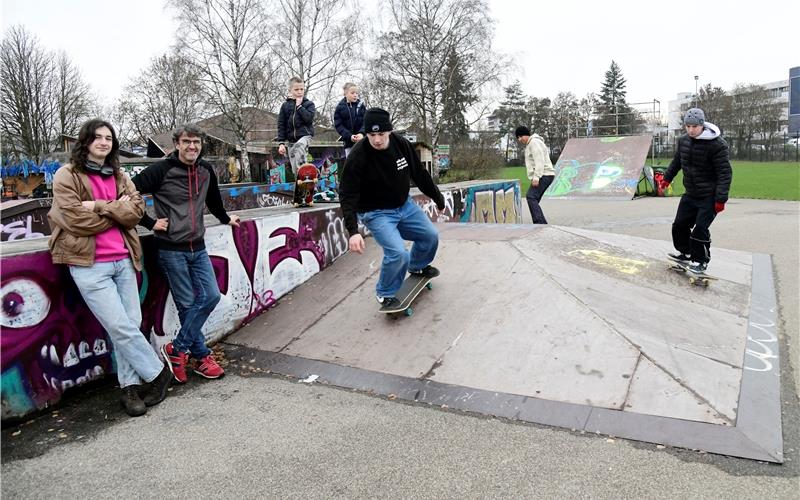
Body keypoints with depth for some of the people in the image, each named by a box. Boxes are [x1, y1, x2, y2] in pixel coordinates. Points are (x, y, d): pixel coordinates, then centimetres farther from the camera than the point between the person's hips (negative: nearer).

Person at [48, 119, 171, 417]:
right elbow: (78, 220, -10)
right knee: (120, 327, -7)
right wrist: (116, 211, -2)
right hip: (89, 265, -5)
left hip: (123, 260, 5)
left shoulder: (118, 176, 16)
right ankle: (158, 373, 10)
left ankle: (130, 387, 13)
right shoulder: (67, 176, 0)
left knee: (131, 323, 2)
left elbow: (136, 209, 0)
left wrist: (100, 207, -13)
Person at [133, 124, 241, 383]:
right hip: (171, 249, -6)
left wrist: (226, 218, 34)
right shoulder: (162, 170, -11)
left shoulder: (206, 170, 7)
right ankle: (201, 357, 12)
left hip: (197, 247, 6)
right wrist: (150, 223, -11)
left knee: (211, 296, -1)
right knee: (187, 304, -1)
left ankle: (177, 348, 11)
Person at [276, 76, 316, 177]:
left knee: (299, 146, -38)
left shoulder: (309, 104, 4)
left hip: (305, 135, -3)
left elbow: (309, 118, -14)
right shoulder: (285, 105, 9)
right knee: (295, 170, 2)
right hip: (291, 139, 3)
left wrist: (299, 106, -9)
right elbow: (281, 125, 7)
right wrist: (281, 143, 0)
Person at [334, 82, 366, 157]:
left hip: (362, 139, 0)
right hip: (349, 141, 0)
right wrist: (349, 136, -19)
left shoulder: (361, 106, 4)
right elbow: (338, 125, -4)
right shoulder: (340, 107, 1)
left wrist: (362, 133, -23)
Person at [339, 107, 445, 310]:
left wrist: (438, 198, 12)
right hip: (377, 213, -6)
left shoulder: (401, 144, -11)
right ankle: (385, 293, 6)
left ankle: (418, 266, 44)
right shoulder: (358, 156, -26)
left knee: (431, 235, 13)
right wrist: (353, 231, -34)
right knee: (398, 253, -22)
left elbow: (420, 174, 3)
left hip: (405, 205, 6)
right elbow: (347, 195, -25)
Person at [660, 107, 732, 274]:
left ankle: (701, 261, 8)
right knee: (680, 224, 11)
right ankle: (686, 254, 30)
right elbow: (676, 161, 20)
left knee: (700, 228, -10)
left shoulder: (717, 144, -20)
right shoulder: (683, 141, 1)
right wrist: (667, 178, 26)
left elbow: (725, 173, -19)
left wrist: (721, 198, -23)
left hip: (709, 196, -7)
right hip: (690, 194, 7)